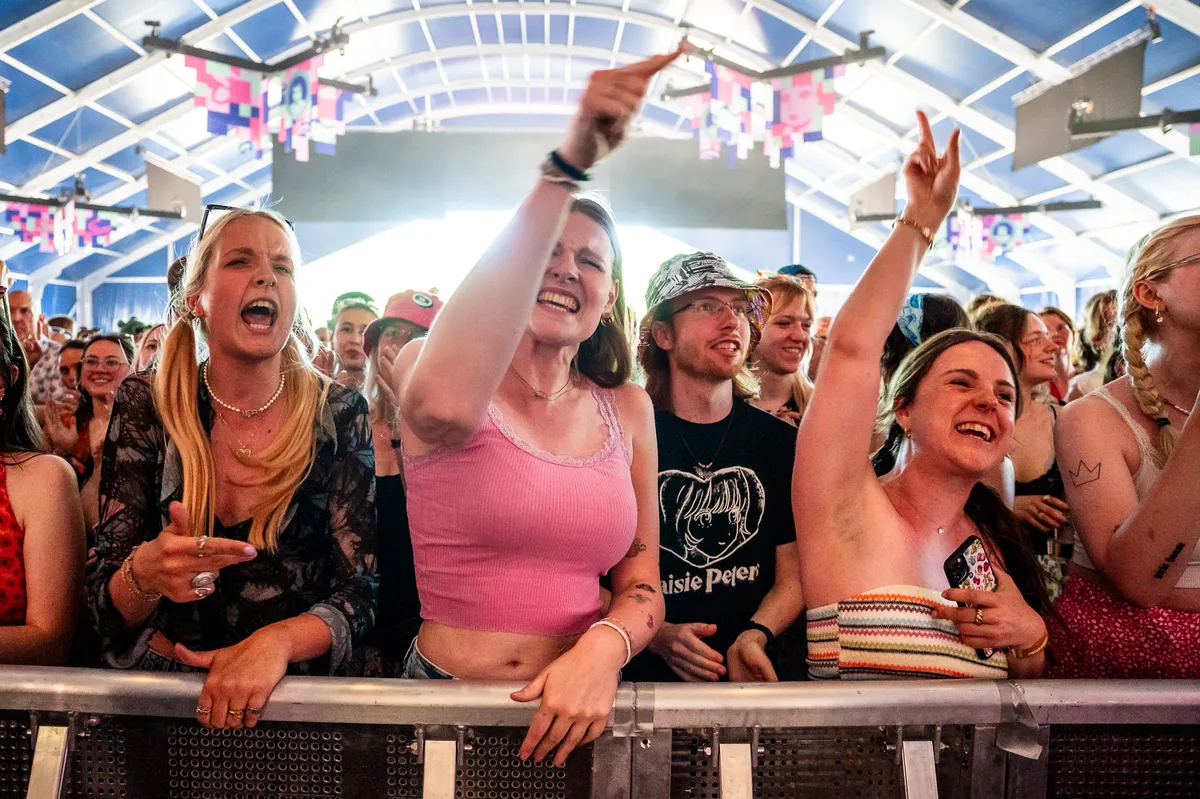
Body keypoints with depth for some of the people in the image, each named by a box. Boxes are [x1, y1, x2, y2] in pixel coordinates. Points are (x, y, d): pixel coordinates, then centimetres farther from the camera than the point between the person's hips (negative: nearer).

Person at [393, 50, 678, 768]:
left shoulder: (627, 409, 6)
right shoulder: (426, 365, -5)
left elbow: (642, 583, 7)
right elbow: (443, 409, -30)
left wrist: (606, 646, -16)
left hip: (573, 712, 0)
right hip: (445, 701, 0)